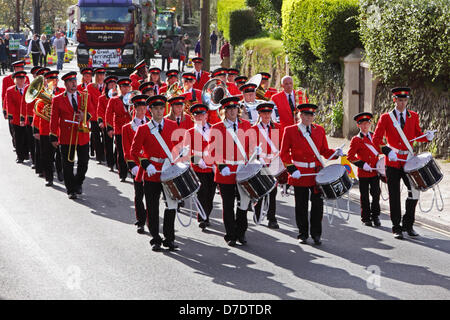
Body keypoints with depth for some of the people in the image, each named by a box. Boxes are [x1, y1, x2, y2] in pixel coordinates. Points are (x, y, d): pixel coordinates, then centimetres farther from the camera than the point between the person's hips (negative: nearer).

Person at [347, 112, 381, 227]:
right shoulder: (356, 140, -6)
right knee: (364, 196, 4)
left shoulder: (374, 136, 9)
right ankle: (366, 218, 14)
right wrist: (362, 164, -17)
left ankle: (375, 216, 13)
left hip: (375, 171, 4)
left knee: (376, 194, 2)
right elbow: (350, 156, -9)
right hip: (363, 173, -4)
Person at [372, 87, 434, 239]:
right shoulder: (386, 118, -1)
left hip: (409, 160, 2)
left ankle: (408, 225, 9)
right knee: (394, 196, 2)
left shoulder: (413, 116, 7)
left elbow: (417, 135, 15)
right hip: (393, 162, -2)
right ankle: (397, 228, 12)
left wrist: (427, 136, -8)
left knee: (415, 191, -6)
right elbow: (376, 140, -4)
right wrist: (388, 151, -20)